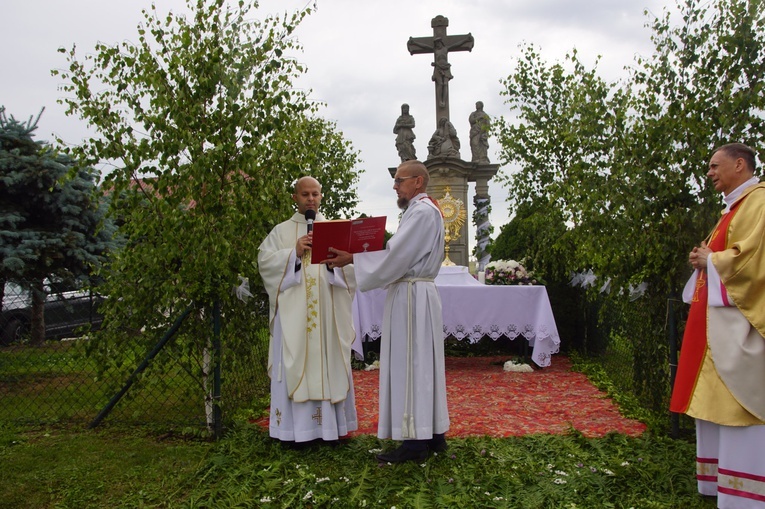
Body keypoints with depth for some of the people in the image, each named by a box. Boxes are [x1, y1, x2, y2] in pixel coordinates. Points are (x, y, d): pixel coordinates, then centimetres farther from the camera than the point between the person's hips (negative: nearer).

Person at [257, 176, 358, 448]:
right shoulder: (282, 230, 9)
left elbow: (351, 266, 5)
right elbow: (264, 260, -3)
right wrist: (294, 253, -14)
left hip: (328, 310, 2)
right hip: (294, 310, -1)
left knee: (329, 363, 3)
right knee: (295, 363, -2)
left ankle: (330, 425, 12)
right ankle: (295, 428, 5)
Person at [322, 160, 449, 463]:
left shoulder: (422, 211, -13)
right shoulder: (422, 210, 20)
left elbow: (397, 255, -20)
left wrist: (353, 259, -15)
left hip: (412, 295, -10)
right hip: (415, 292, 10)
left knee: (409, 363, -6)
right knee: (422, 364, 12)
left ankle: (415, 441, 0)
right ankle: (434, 434, 20)